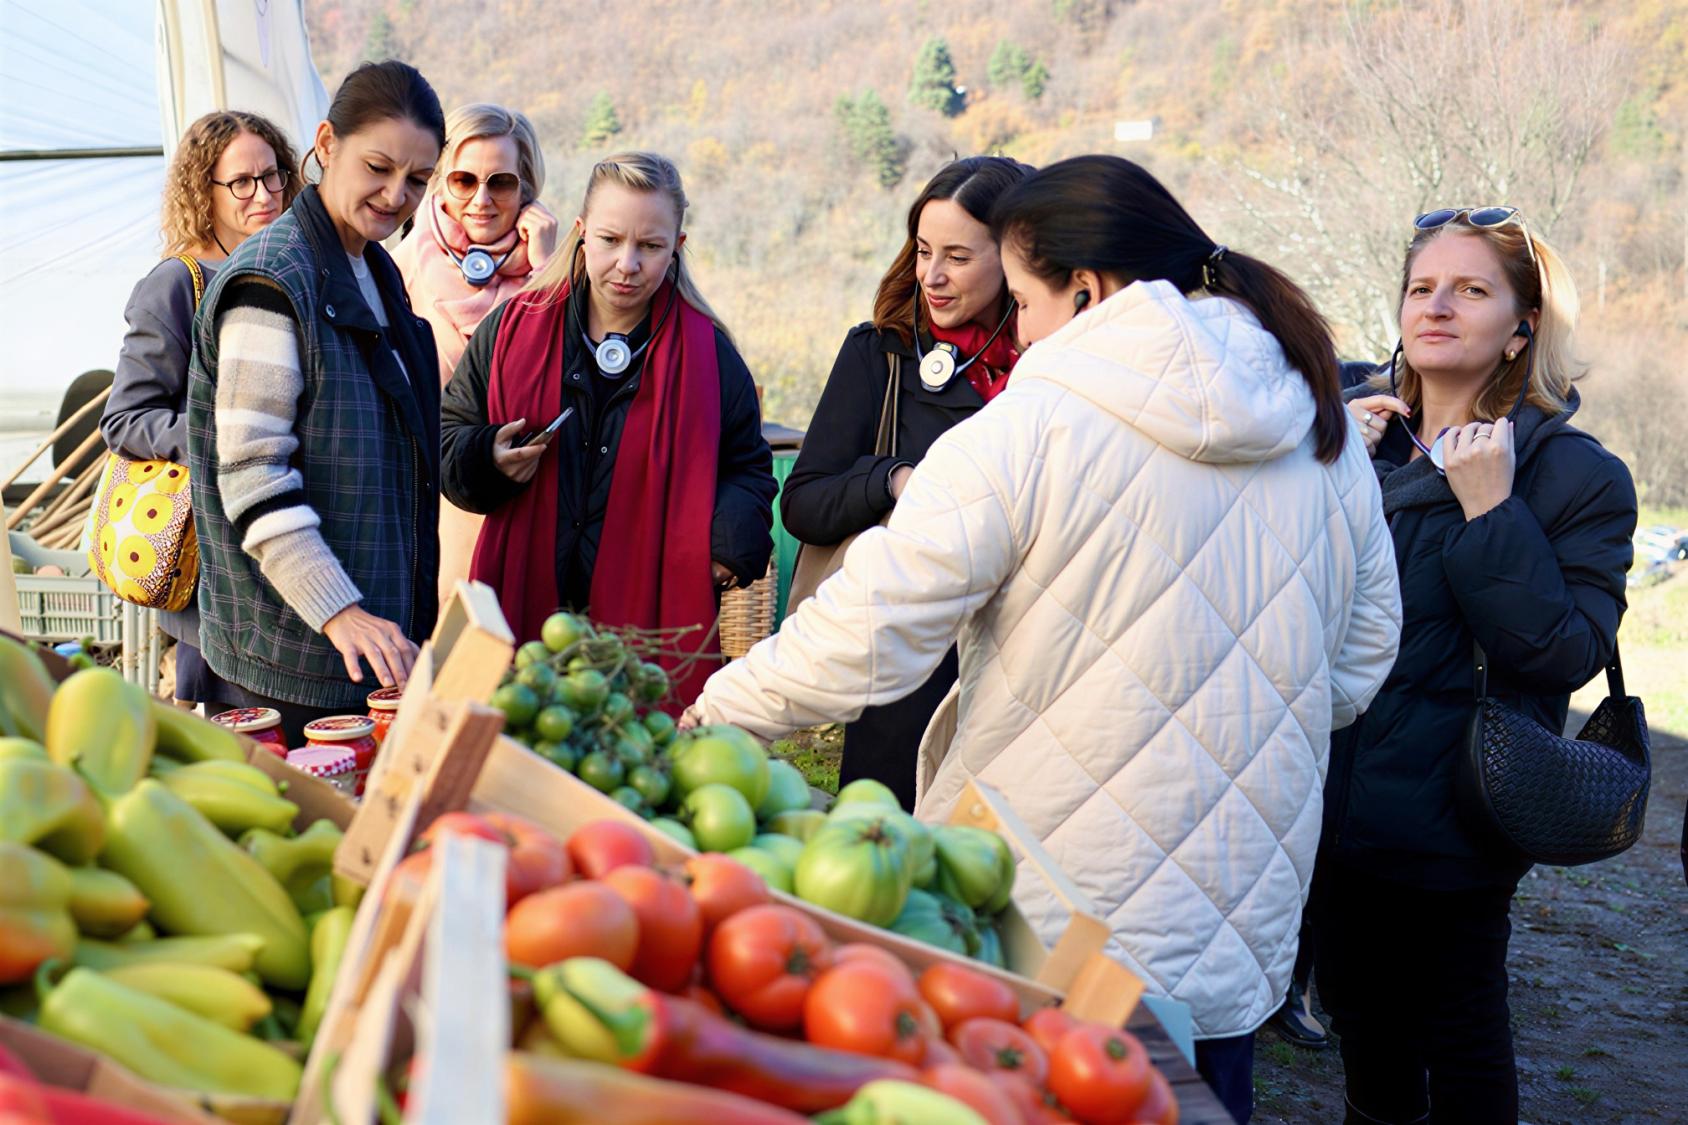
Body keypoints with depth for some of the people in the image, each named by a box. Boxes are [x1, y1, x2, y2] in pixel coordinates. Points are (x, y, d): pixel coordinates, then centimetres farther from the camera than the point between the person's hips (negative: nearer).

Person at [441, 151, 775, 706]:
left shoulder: (707, 352, 6)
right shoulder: (512, 329, 8)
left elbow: (746, 466, 16)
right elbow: (448, 436, 17)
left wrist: (735, 543, -4)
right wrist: (488, 459, -6)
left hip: (656, 619, -1)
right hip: (524, 612, 1)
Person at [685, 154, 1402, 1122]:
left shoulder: (1029, 432, -14)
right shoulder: (1329, 436, 5)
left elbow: (863, 640, -13)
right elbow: (1364, 658, 15)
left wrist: (718, 710, 2)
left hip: (1040, 934, -5)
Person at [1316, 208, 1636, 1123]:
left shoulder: (1579, 476, -9)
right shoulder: (1359, 435, 4)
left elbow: (1566, 654, -19)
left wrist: (1489, 509, -23)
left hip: (1449, 828, -5)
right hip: (1341, 805, 5)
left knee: (1460, 1038, 11)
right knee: (1364, 1022, 21)